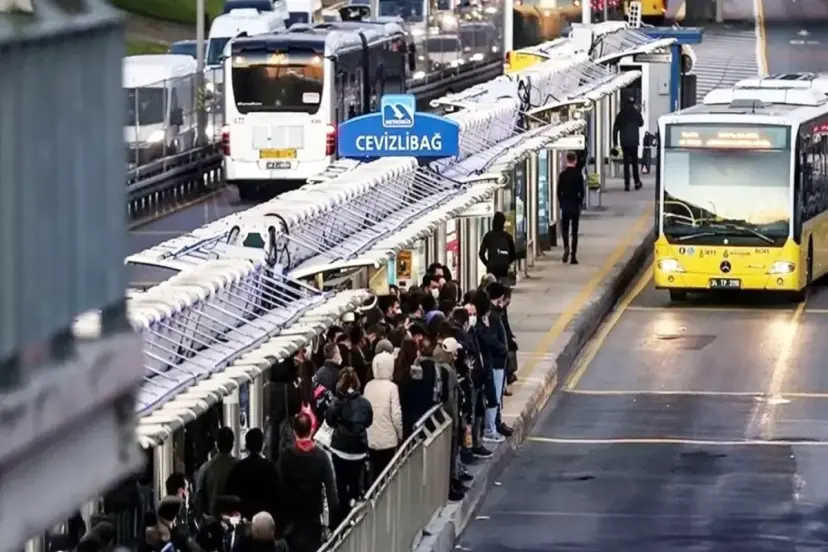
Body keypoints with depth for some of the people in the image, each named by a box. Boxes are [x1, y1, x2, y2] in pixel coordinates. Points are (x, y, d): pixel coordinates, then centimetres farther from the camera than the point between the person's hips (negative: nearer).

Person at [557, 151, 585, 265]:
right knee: (574, 231, 5)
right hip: (575, 206, 0)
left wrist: (561, 203, 9)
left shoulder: (562, 174, -5)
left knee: (564, 229, 13)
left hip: (565, 205, 0)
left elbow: (559, 191, -3)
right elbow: (581, 191, -5)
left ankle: (566, 247, -13)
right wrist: (580, 203, 10)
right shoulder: (579, 174, -8)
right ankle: (573, 255, 2)